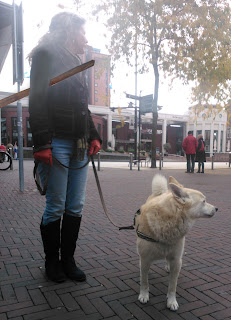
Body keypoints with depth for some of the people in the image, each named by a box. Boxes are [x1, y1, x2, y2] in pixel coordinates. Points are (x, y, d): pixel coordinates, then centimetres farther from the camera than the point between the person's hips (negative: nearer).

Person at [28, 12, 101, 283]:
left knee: (75, 207, 7)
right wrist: (41, 143, -18)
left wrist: (93, 136, 13)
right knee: (55, 208, 0)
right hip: (57, 144, -7)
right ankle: (52, 262, 18)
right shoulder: (45, 55, 1)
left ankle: (68, 259, 20)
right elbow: (37, 101, -9)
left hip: (79, 146, 7)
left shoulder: (75, 63, 24)